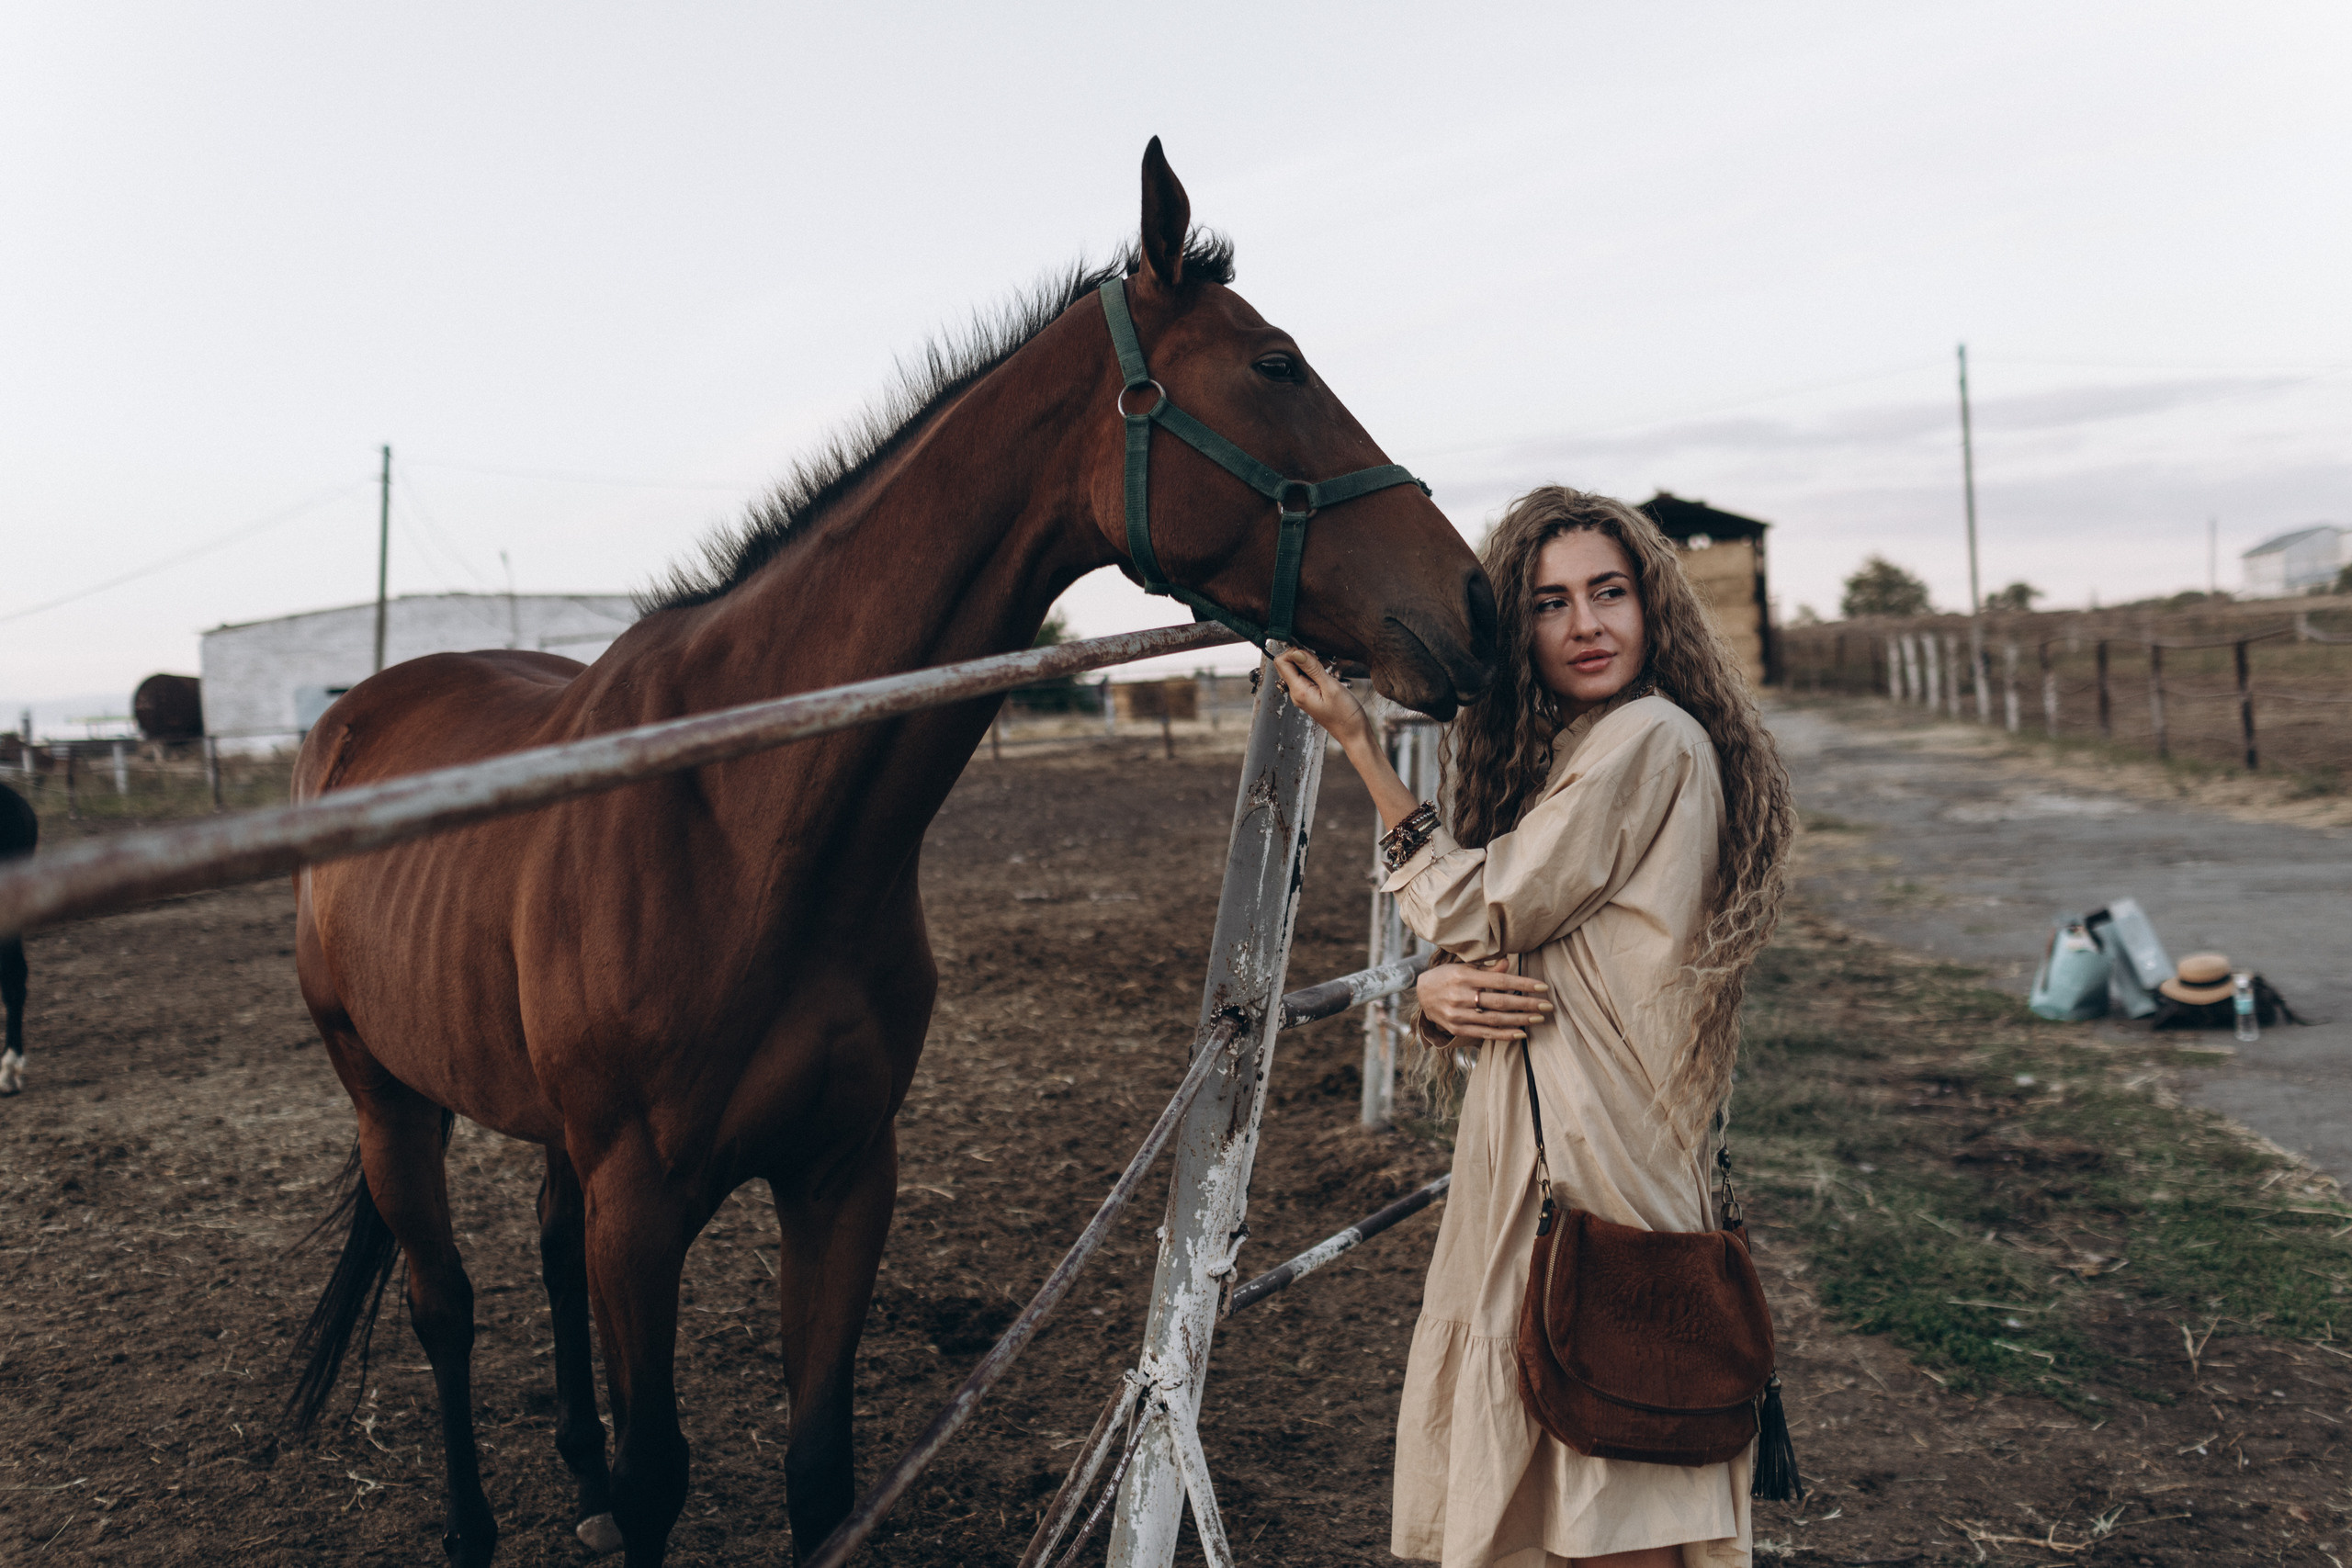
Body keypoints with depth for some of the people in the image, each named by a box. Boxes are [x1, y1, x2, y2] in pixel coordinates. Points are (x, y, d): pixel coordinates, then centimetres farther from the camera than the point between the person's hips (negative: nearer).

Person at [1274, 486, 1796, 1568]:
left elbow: (1477, 915, -12)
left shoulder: (1649, 738, -14)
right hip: (1530, 1153, 9)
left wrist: (1358, 743, -7)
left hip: (1599, 1161, -9)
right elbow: (1488, 948, 15)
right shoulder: (1555, 757, 15)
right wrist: (1438, 997, -9)